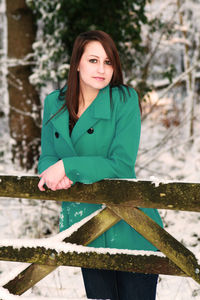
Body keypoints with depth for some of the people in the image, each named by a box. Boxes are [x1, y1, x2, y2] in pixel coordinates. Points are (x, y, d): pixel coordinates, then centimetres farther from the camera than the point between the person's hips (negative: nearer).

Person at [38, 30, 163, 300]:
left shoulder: (124, 99, -10)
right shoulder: (54, 103, 5)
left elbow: (122, 165, -17)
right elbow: (47, 158, 7)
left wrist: (67, 166, -22)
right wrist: (55, 173, -16)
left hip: (127, 227, -4)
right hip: (83, 225, 4)